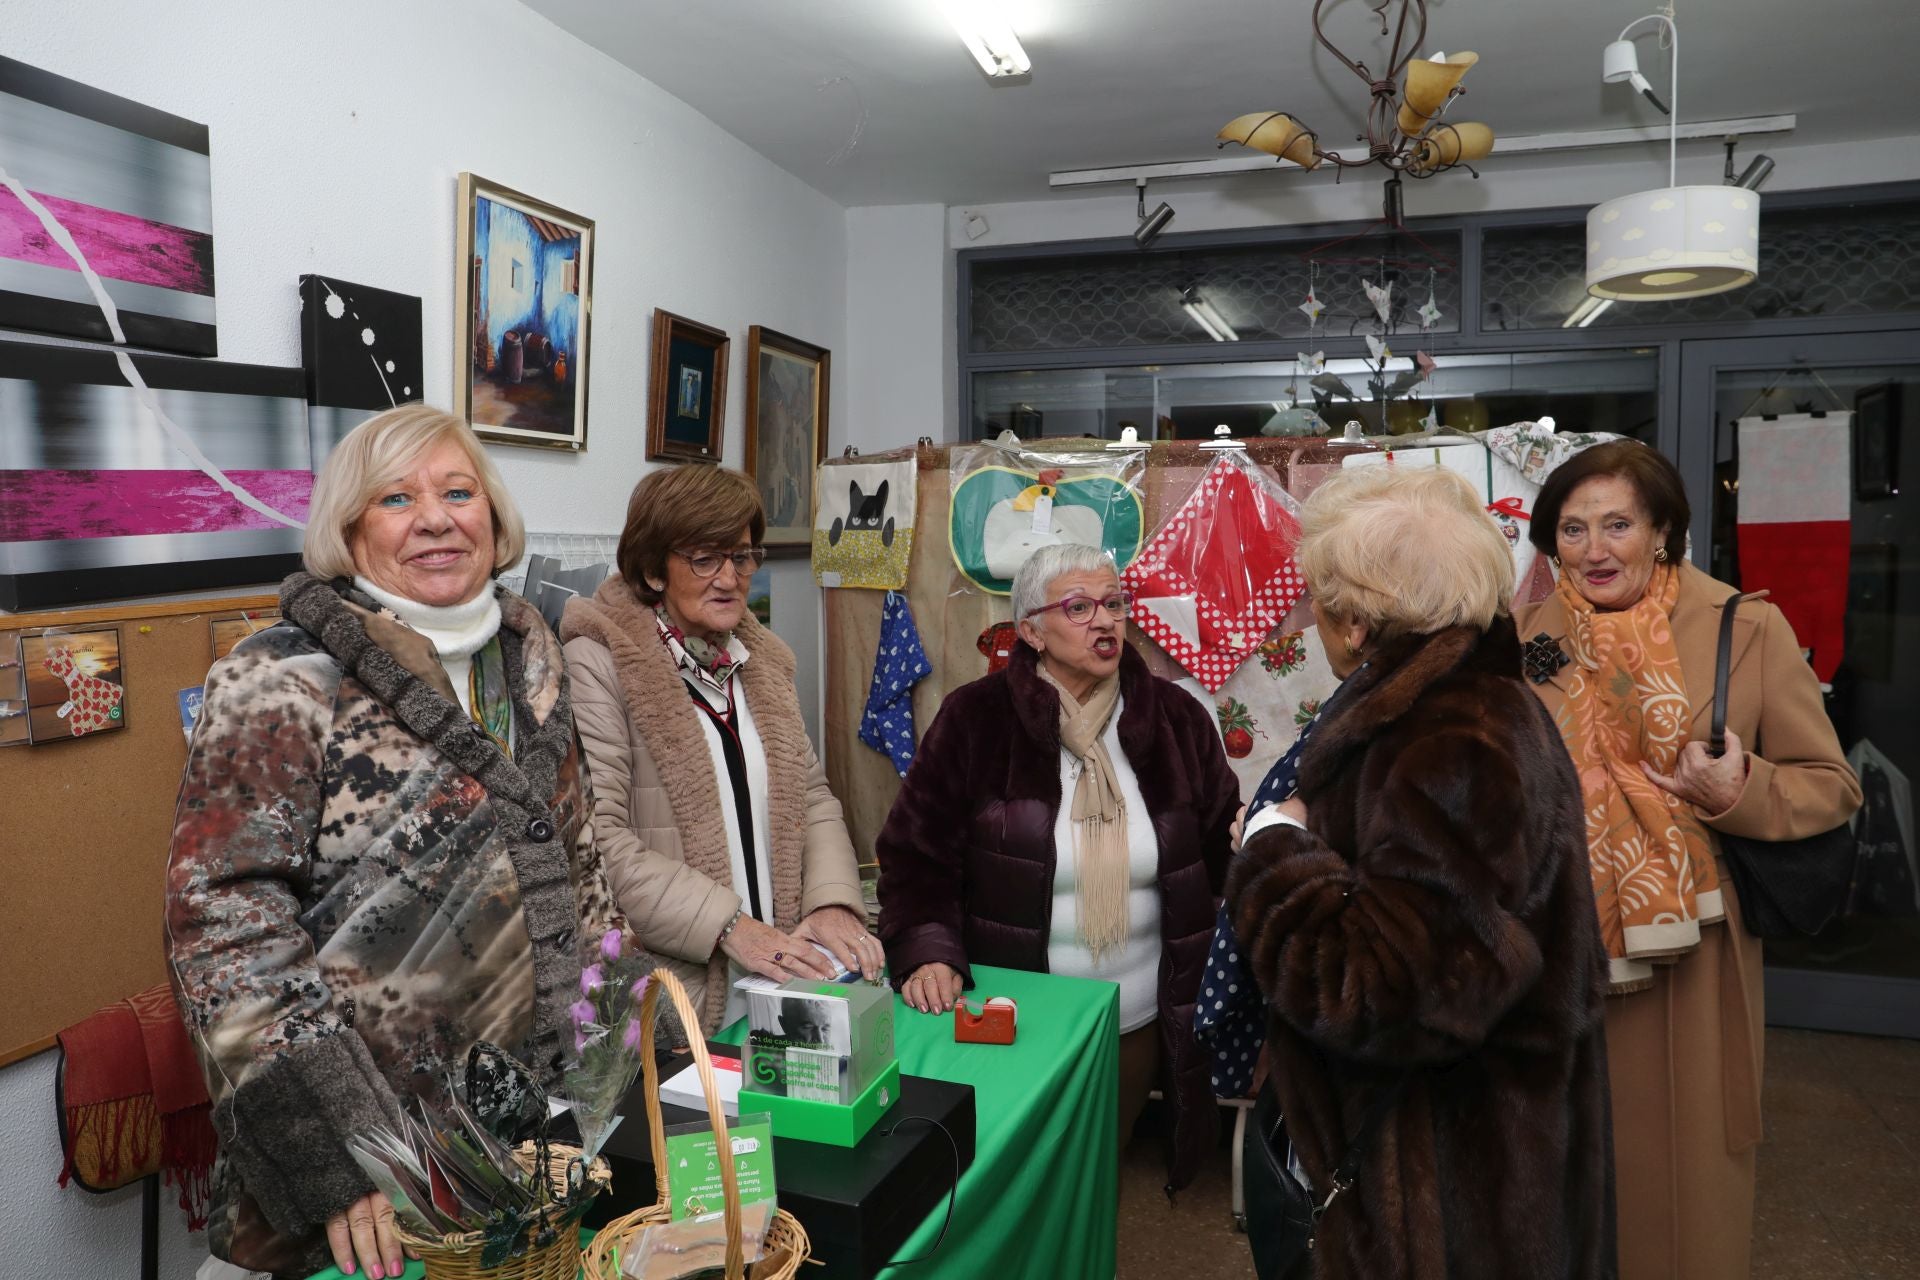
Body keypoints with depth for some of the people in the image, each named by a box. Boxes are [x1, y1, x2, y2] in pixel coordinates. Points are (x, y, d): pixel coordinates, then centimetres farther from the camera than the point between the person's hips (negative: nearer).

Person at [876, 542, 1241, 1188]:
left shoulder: (1176, 718, 0)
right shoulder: (975, 719, -9)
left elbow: (1223, 855, 5)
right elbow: (915, 853, -8)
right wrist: (927, 954, -21)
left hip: (1139, 1028, 3)